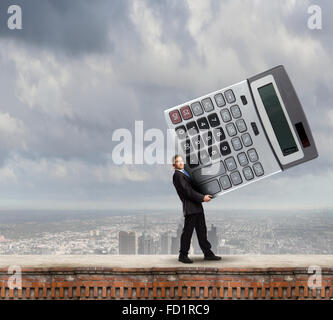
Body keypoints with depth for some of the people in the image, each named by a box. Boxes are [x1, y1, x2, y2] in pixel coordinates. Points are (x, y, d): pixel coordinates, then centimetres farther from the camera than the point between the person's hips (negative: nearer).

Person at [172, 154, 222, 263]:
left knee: (202, 231, 12)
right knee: (187, 231, -4)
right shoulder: (177, 175, -10)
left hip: (197, 206, 9)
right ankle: (183, 255, 5)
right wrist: (202, 197, -19)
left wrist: (205, 195, 12)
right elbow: (187, 191, -17)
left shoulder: (185, 173, 20)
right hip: (190, 207, -9)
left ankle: (208, 253, 17)